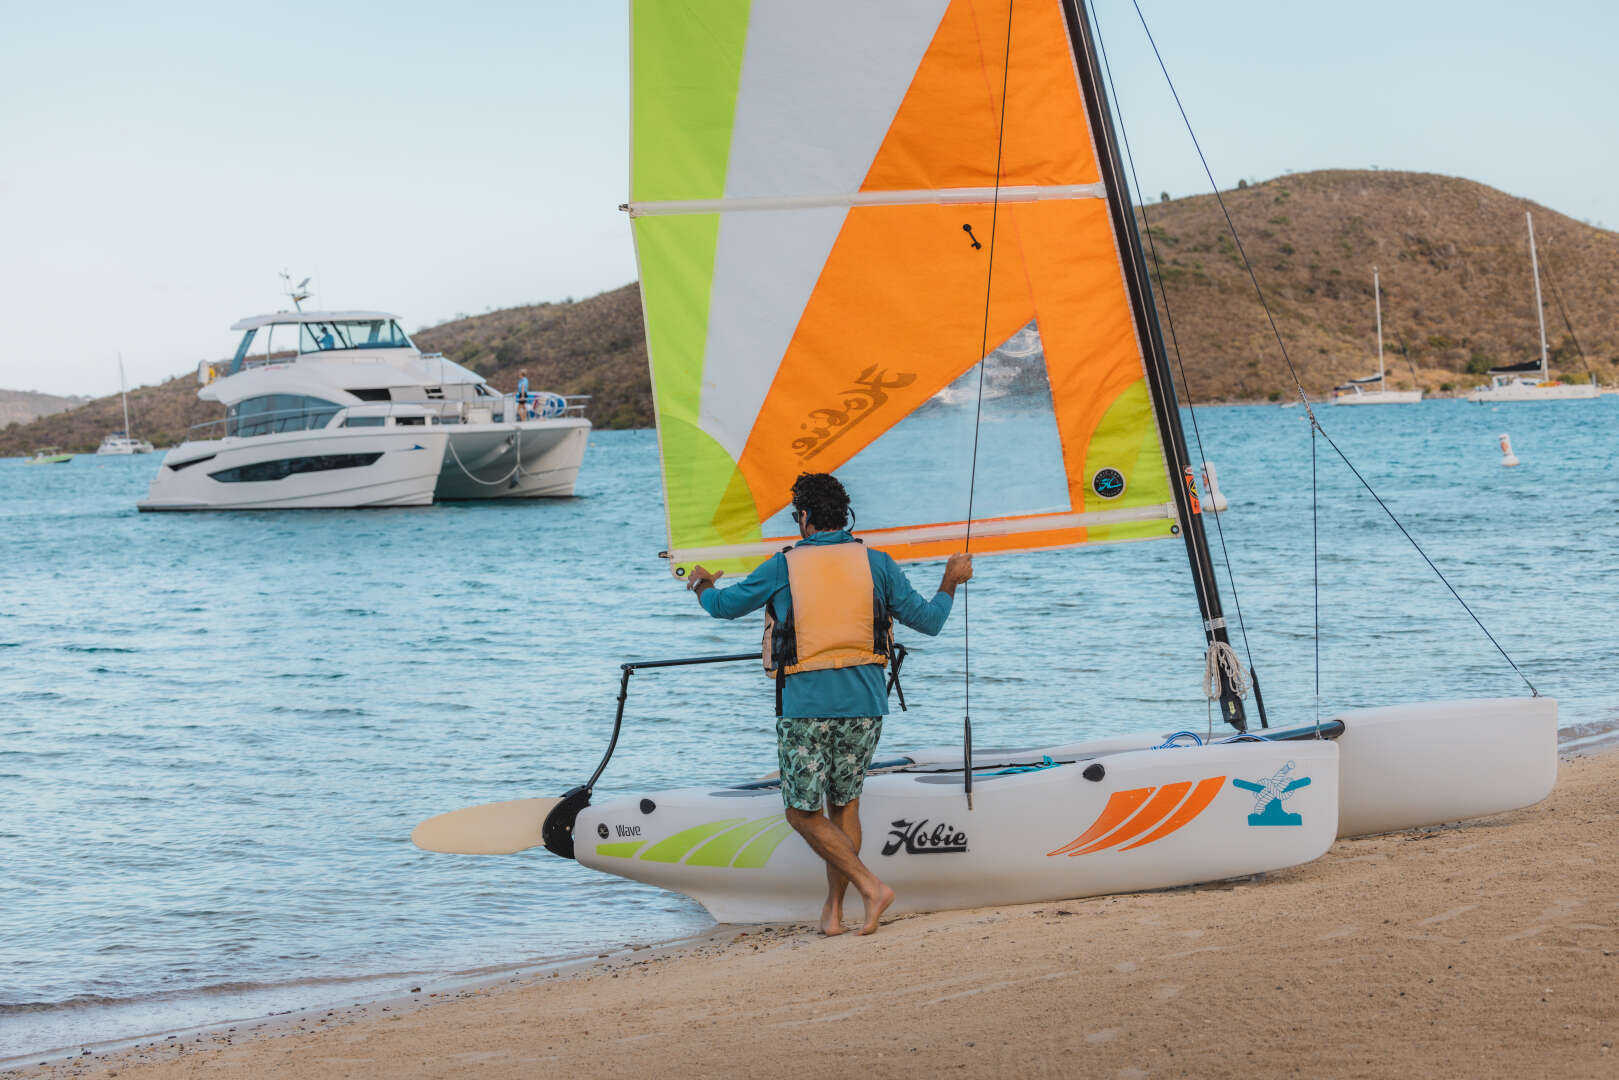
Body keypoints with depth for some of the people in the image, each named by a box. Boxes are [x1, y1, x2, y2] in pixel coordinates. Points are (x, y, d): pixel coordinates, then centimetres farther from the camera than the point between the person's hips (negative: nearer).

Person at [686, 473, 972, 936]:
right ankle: (834, 910, 16)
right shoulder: (876, 564, 3)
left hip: (805, 706, -3)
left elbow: (724, 605, 12)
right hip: (864, 704, 3)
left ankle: (870, 886, -10)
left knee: (803, 813, 5)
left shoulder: (783, 568, -2)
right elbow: (928, 620, 8)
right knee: (845, 804, 16)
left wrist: (701, 585, 35)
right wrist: (950, 582, 28)